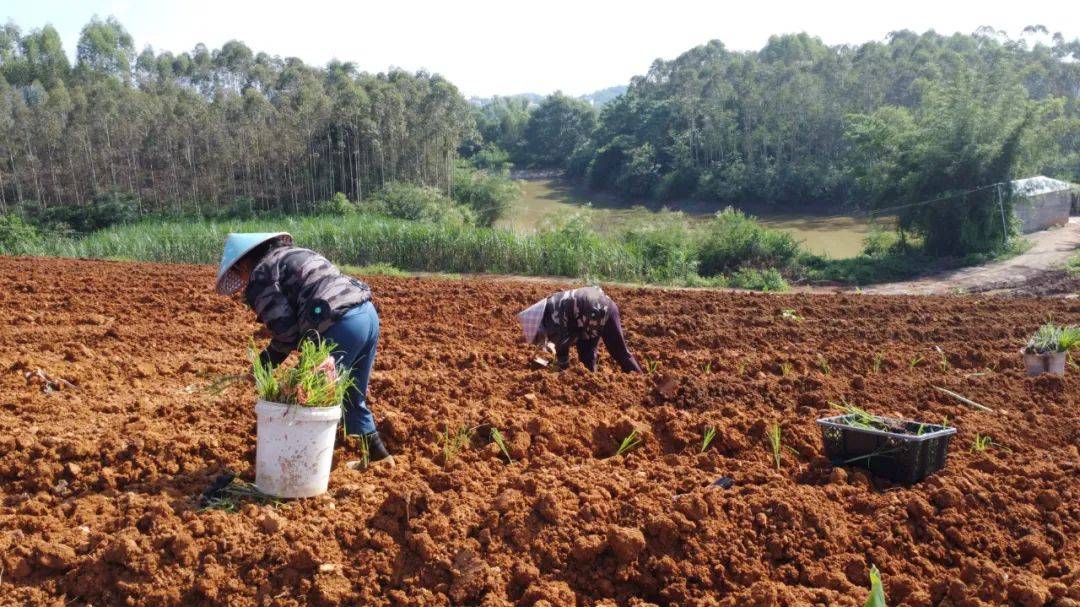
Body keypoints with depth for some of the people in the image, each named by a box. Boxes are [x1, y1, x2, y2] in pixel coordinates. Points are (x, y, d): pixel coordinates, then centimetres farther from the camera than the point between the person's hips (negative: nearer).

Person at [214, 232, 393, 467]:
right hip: (368, 313, 9)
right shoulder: (296, 254, 28)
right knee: (353, 398, 24)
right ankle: (376, 452, 31)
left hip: (340, 326, -9)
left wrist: (263, 364, 9)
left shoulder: (259, 276, 2)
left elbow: (285, 331, -6)